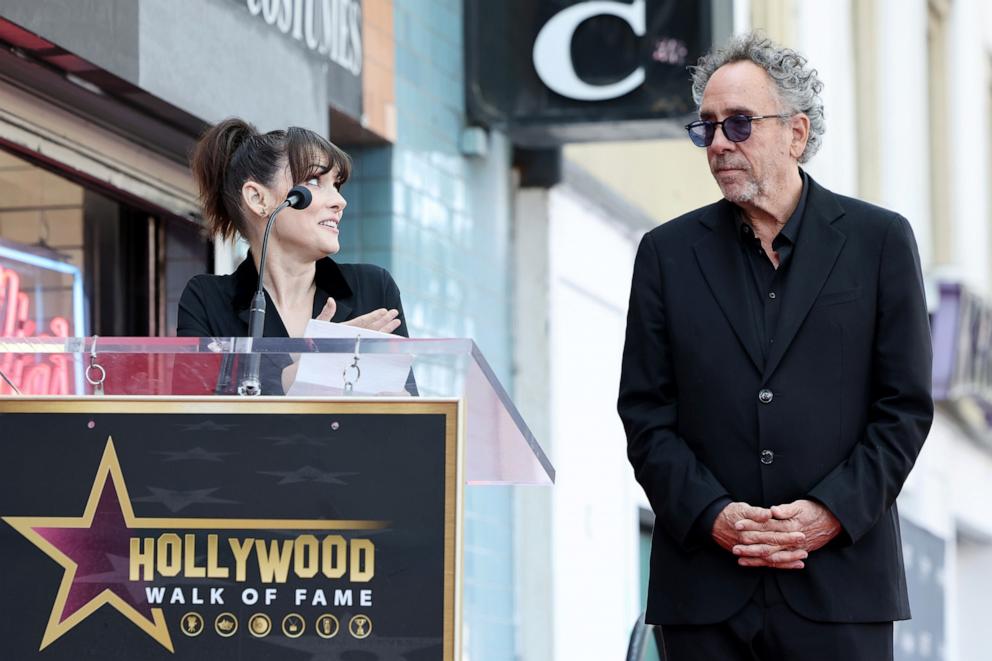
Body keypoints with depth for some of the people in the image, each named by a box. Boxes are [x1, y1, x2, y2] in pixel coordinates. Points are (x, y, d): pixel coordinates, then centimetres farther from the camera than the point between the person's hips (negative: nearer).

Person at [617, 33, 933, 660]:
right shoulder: (668, 252, 9)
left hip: (840, 578, -1)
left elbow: (906, 406, 3)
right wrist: (711, 516, -9)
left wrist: (833, 512, -9)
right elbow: (646, 414, 5)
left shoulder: (880, 240, 5)